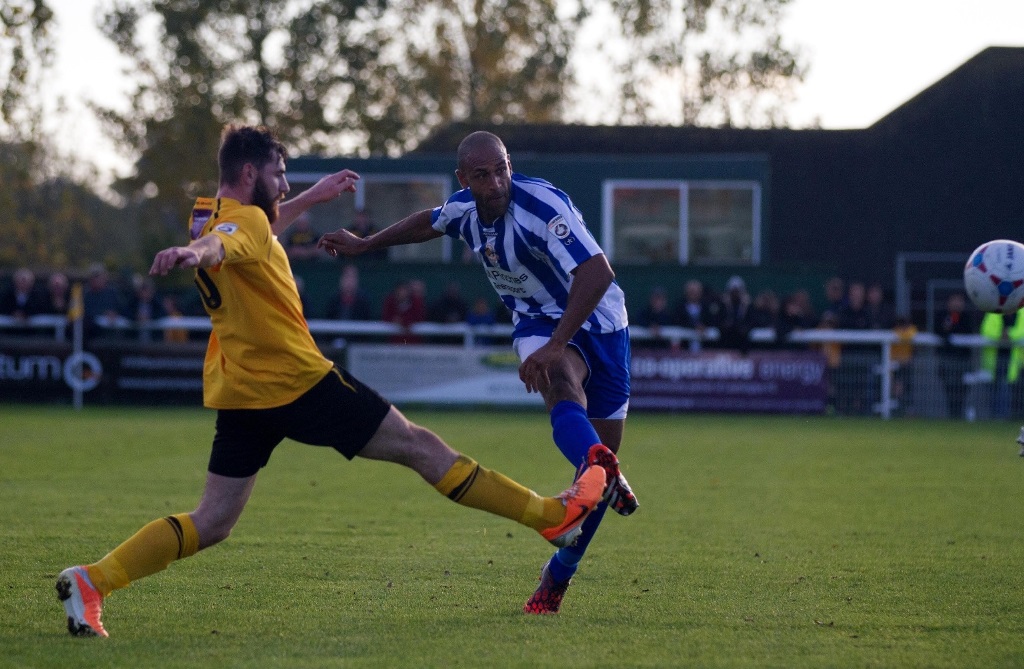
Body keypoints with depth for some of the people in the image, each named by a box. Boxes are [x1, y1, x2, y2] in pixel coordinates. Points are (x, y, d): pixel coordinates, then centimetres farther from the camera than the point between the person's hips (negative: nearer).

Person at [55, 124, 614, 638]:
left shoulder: (209, 214, 15)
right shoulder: (243, 219, -15)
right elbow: (220, 245, -40)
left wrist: (311, 198, 46)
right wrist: (192, 253, -62)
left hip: (239, 394, 9)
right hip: (298, 383, -9)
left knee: (211, 523, 6)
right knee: (420, 447, 0)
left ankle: (92, 580, -10)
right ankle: (552, 516, 8)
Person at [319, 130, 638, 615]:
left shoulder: (541, 206, -27)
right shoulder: (465, 208, -4)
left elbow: (597, 274, -36)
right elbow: (428, 223, 23)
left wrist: (555, 346, -41)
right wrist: (363, 246, 35)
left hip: (598, 324, -3)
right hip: (539, 322, 3)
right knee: (564, 389, -34)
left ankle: (557, 577, 12)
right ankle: (603, 475, -65)